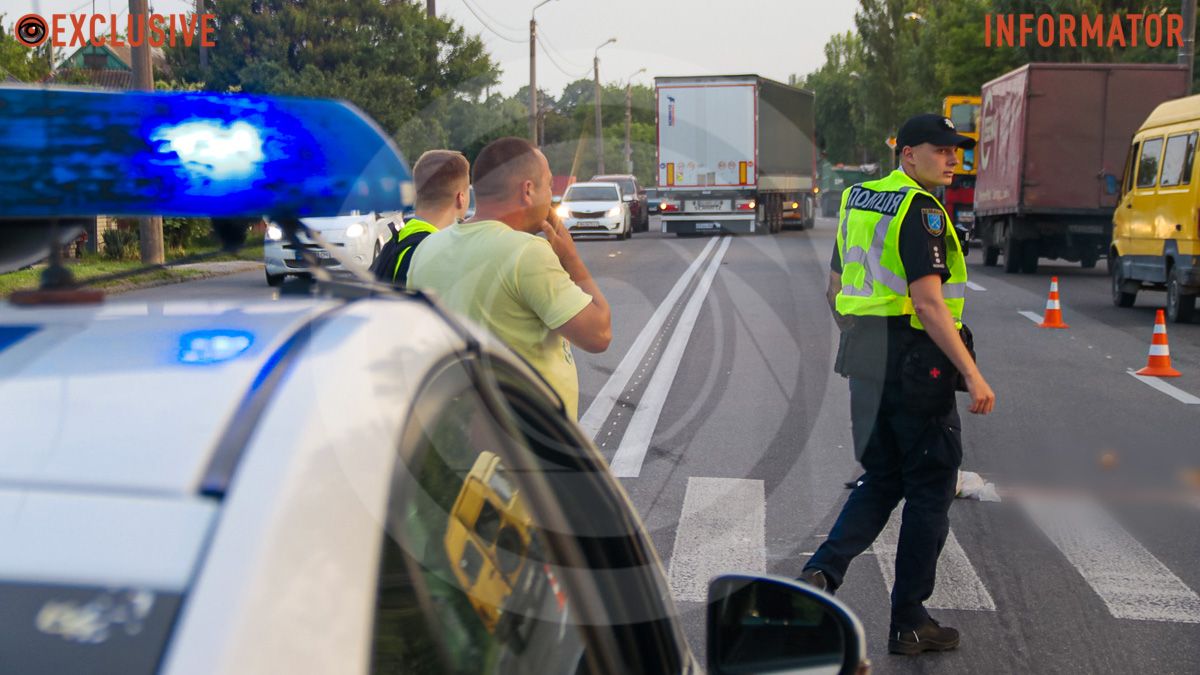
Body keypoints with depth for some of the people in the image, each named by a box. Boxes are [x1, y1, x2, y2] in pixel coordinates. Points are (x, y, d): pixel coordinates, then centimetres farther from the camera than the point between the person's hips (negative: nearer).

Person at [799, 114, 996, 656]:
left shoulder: (857, 200, 13)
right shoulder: (920, 209, -14)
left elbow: (835, 290, 18)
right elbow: (928, 303, -23)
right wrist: (972, 374, -22)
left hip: (867, 365, 8)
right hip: (916, 365, -8)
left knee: (881, 482, 18)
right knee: (930, 490, 6)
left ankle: (822, 571, -1)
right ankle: (909, 623, 15)